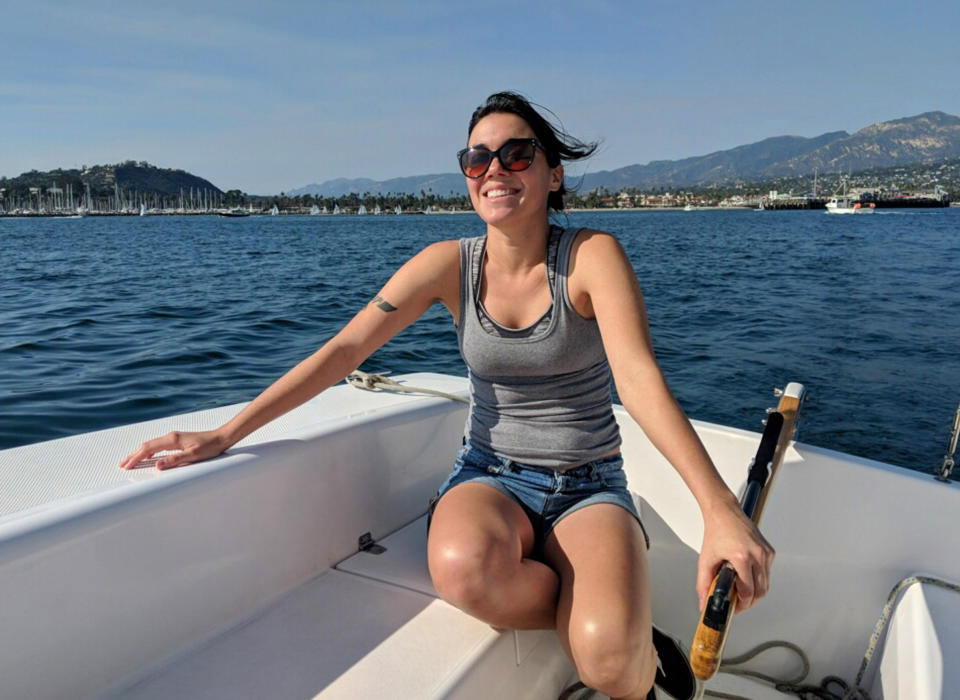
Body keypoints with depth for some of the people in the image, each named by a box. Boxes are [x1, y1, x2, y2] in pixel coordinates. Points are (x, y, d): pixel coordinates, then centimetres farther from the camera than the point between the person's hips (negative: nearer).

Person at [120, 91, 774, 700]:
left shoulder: (592, 255, -11)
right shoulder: (450, 264, -4)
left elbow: (641, 376, -24)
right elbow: (343, 350, -7)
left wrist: (721, 510, -36)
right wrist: (224, 434, -12)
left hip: (590, 487, -2)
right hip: (490, 475, 2)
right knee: (463, 567, -34)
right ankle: (614, 617, -3)